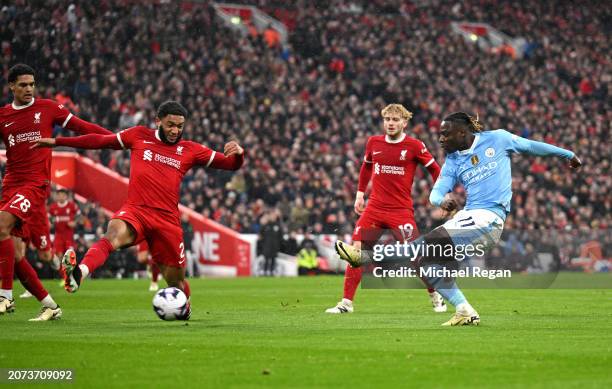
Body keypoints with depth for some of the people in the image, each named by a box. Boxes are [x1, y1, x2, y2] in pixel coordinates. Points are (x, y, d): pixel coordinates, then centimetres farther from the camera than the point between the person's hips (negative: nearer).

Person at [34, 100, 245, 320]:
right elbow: (100, 141, 17)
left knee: (176, 279, 8)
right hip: (135, 211, -2)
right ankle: (78, 274, -59)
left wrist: (238, 153, -12)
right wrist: (57, 142, 17)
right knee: (115, 233, -36)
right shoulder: (139, 136, 11)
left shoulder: (190, 151, 11)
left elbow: (229, 164, 13)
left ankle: (184, 310, 40)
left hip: (167, 219, 2)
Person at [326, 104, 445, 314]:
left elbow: (435, 170, 2)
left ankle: (436, 297, 13)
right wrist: (360, 192, 21)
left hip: (402, 210, -4)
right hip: (374, 208, 4)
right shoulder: (374, 142, 6)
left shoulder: (414, 146, -6)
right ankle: (346, 303, 2)